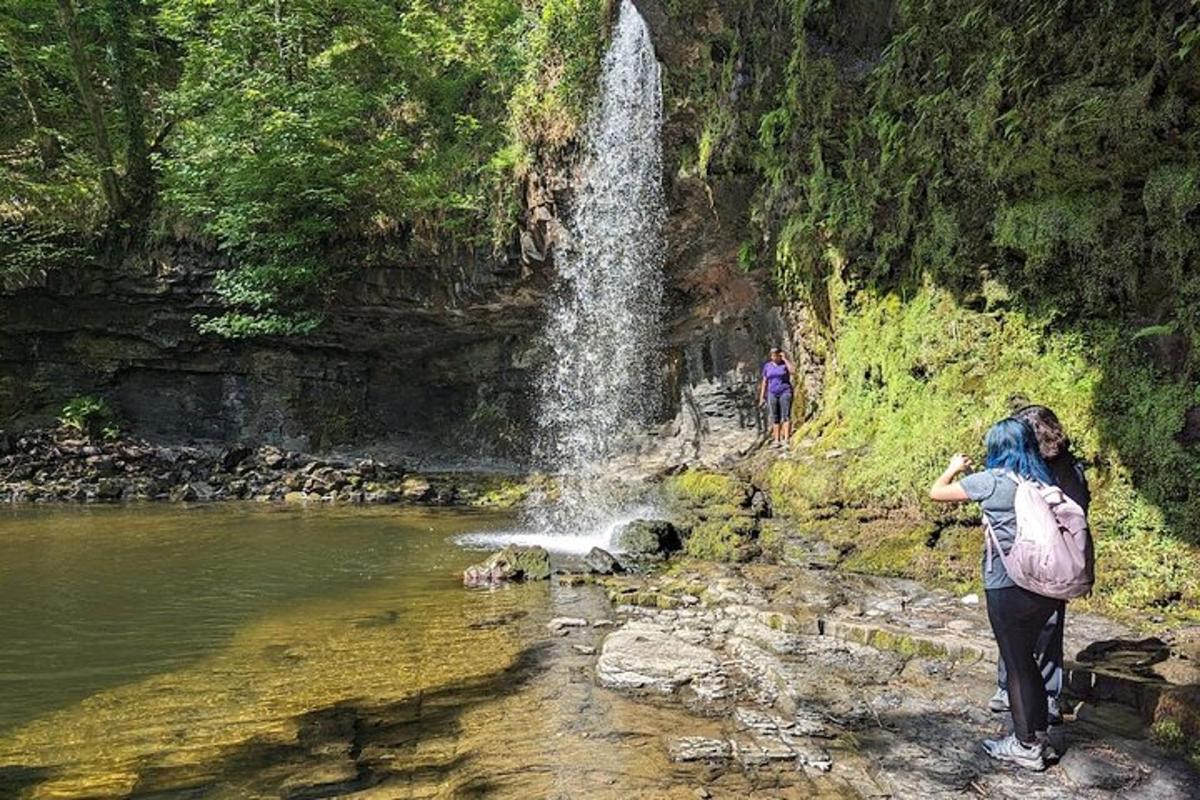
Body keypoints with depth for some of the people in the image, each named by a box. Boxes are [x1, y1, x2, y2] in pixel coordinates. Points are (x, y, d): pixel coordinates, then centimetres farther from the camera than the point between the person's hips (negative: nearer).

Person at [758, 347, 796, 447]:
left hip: (785, 392, -3)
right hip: (772, 394, 3)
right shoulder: (767, 366, 9)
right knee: (775, 418, 3)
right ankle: (776, 440, 6)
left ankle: (786, 439, -15)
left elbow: (793, 371, -20)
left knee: (786, 416, -10)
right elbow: (764, 382, 11)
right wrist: (762, 397, 6)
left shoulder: (785, 364, 0)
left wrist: (785, 359, -15)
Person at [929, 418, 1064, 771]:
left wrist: (954, 468, 15)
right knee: (1025, 658, 20)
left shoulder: (992, 481, -12)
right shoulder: (1044, 480, 5)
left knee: (1017, 663, 6)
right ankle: (1039, 735, 31)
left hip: (1008, 587, -6)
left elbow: (937, 492, -3)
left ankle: (1026, 746, 17)